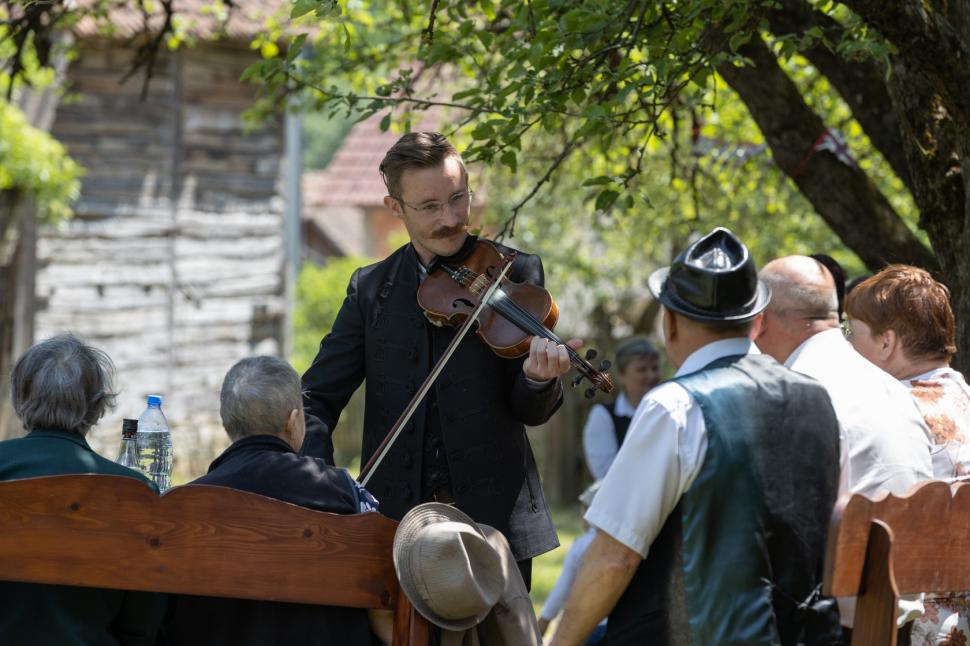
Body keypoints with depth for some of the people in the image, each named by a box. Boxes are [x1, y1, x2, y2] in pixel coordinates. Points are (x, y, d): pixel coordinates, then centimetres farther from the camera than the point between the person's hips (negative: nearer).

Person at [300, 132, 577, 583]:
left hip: (492, 517, -2)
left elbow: (529, 411, -2)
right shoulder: (370, 290, 7)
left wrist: (538, 379, -27)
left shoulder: (513, 273, 1)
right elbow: (316, 398, 5)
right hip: (398, 524, 2)